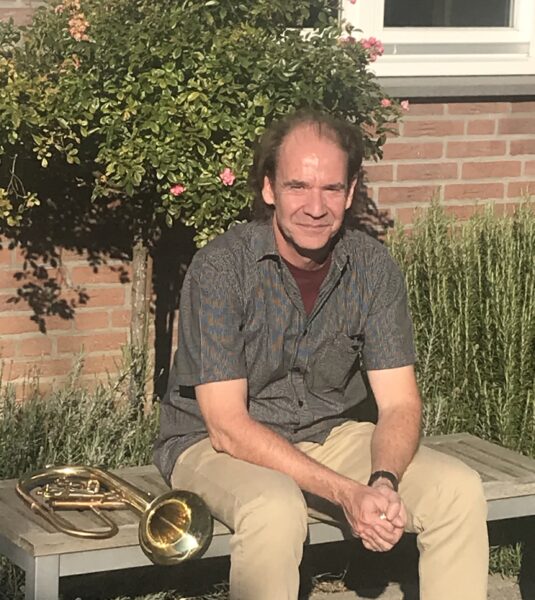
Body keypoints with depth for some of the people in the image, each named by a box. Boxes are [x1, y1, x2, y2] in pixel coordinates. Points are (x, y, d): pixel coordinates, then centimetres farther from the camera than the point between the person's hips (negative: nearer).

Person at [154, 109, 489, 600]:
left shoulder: (372, 267, -6)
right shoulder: (220, 268, -20)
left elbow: (399, 403, -6)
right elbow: (227, 426, -23)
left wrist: (383, 481, -29)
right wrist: (345, 494, -32)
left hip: (327, 437, 5)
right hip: (216, 445, -4)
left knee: (460, 490, -16)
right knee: (275, 511, -37)